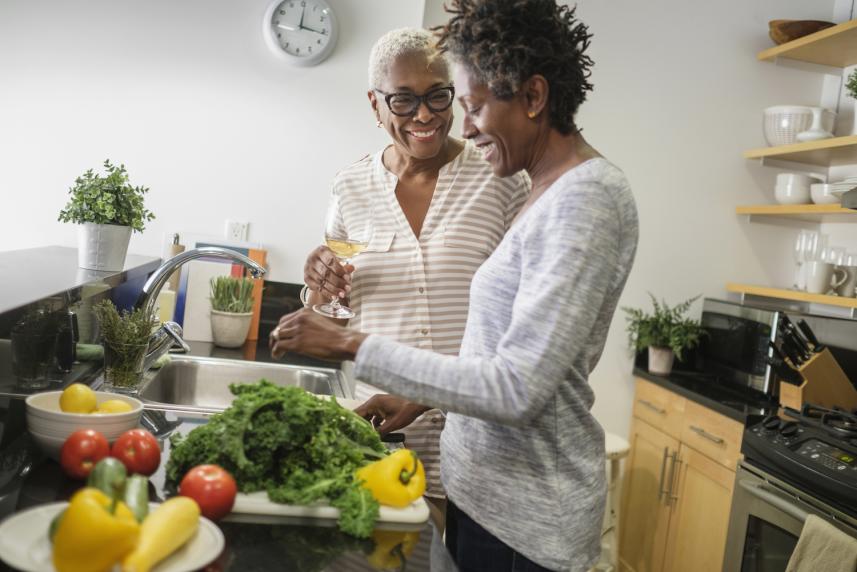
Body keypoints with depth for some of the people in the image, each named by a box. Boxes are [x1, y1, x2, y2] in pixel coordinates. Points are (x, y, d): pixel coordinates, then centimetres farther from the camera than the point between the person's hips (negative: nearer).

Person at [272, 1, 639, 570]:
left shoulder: (587, 197, -20)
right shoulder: (553, 191, 9)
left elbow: (515, 389, -26)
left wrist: (352, 345, -22)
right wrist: (417, 400, 8)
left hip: (522, 517, -8)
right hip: (486, 489, 8)